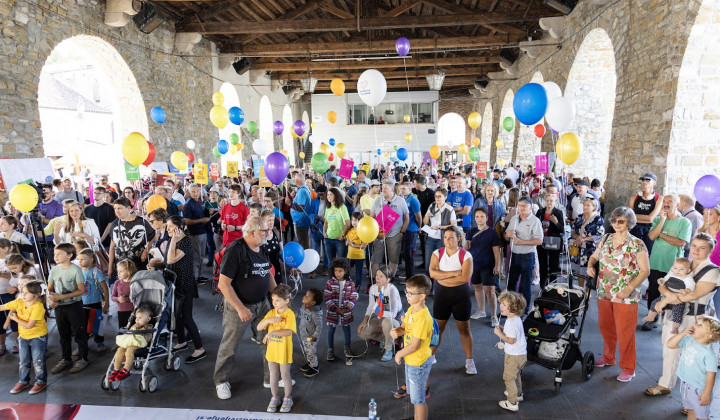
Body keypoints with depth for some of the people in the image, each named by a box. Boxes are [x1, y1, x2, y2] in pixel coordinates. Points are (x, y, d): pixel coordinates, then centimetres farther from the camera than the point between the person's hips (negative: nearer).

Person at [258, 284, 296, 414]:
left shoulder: (289, 314, -18)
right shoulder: (271, 313, -1)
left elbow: (289, 331, -31)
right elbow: (259, 328, -6)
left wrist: (272, 332, -41)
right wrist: (269, 320, -25)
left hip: (284, 352, -4)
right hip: (272, 350, 5)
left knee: (285, 376, 12)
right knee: (273, 376, 18)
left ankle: (288, 399, 32)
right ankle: (275, 398, 37)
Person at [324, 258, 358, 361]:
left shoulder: (350, 283, -6)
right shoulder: (330, 283, -9)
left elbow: (354, 297, -4)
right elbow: (326, 297, -11)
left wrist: (347, 308, -15)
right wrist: (335, 309, -17)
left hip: (346, 312, 1)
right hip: (332, 312, -1)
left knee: (346, 329, 15)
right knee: (331, 330, 8)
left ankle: (347, 347, 35)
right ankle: (330, 350, 24)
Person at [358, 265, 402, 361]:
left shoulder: (392, 290, -27)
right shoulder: (373, 288, -7)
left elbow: (393, 314, -30)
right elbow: (371, 306, 1)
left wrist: (379, 311, -35)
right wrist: (365, 321, -9)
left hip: (396, 320, -6)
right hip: (381, 319, 6)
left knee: (386, 321, -40)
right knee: (362, 333, -10)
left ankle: (389, 350, -16)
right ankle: (384, 339, 16)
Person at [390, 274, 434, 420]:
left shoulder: (423, 318, -31)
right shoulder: (411, 309, -3)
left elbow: (414, 345, -28)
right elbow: (404, 327, 8)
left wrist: (399, 354, -13)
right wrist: (397, 331, -16)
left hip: (419, 363, -9)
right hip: (410, 360, 9)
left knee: (418, 399, 10)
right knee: (414, 395, 27)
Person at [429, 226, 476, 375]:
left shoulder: (466, 256, -10)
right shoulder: (437, 253, -3)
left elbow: (464, 278, -22)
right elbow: (432, 273, -17)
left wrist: (442, 277, -16)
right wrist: (454, 273, -20)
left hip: (461, 295, -2)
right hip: (442, 294, 2)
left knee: (464, 329, 11)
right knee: (438, 328, 11)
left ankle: (469, 360, 27)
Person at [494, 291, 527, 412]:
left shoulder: (512, 323, -29)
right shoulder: (516, 318, 3)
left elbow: (511, 340, -30)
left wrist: (499, 333, -22)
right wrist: (503, 329, 3)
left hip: (514, 355, -10)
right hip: (521, 353, 10)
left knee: (509, 377, 2)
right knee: (516, 375, 28)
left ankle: (512, 403, 10)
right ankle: (518, 394, 46)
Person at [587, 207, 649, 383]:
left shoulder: (637, 244, -9)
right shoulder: (606, 239, 6)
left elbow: (645, 270, -9)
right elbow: (594, 256, 18)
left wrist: (629, 288, -19)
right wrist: (590, 266, -5)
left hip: (625, 296, -5)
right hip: (604, 293, 5)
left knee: (625, 333, 4)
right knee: (605, 327, 17)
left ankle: (627, 369, 20)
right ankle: (608, 358, 38)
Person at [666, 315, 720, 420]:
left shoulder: (709, 354, -24)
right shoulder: (688, 340, -7)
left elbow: (711, 375, -20)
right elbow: (670, 345, -7)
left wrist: (707, 394, -16)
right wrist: (682, 333, -18)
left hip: (698, 390, -6)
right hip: (685, 384, 6)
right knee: (691, 411, 24)